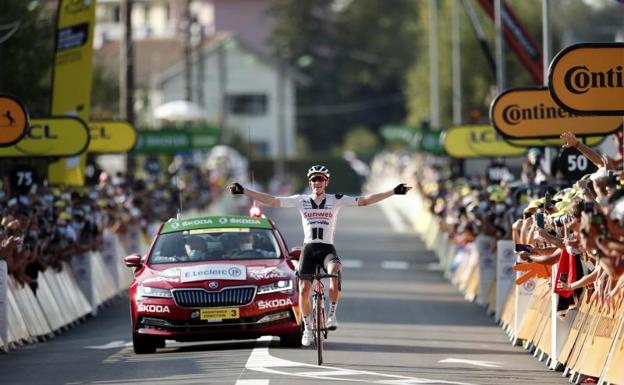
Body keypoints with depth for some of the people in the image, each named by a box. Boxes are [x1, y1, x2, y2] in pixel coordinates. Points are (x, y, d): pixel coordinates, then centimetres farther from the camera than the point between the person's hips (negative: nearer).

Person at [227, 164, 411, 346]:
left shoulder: (336, 200, 2)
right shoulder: (301, 201, 5)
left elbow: (364, 201, -4)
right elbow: (271, 201, 3)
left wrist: (394, 192, -11)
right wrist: (243, 191, -3)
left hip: (327, 249, -2)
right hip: (308, 249, 2)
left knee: (335, 271, -35)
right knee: (303, 290, -7)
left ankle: (332, 315, -23)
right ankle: (307, 328, 15)